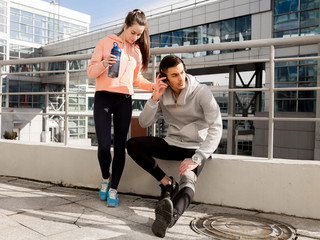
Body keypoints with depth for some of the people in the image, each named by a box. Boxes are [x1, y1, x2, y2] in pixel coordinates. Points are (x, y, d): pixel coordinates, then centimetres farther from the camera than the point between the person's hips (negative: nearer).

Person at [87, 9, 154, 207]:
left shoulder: (137, 50, 16)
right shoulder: (106, 42, 4)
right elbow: (91, 72, 1)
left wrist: (153, 86, 0)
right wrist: (103, 64, -20)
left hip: (125, 101, 3)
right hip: (103, 97, -3)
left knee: (120, 146, 0)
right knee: (104, 145, -10)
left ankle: (113, 189, 11)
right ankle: (105, 178, 19)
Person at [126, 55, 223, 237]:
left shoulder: (202, 92, -14)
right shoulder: (163, 95, 1)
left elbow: (216, 127, -23)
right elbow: (144, 123, 0)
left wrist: (196, 158, -34)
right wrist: (154, 99, -17)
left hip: (196, 148, -5)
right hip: (172, 144, 5)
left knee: (188, 180, -34)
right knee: (133, 145, -11)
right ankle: (167, 183, -12)